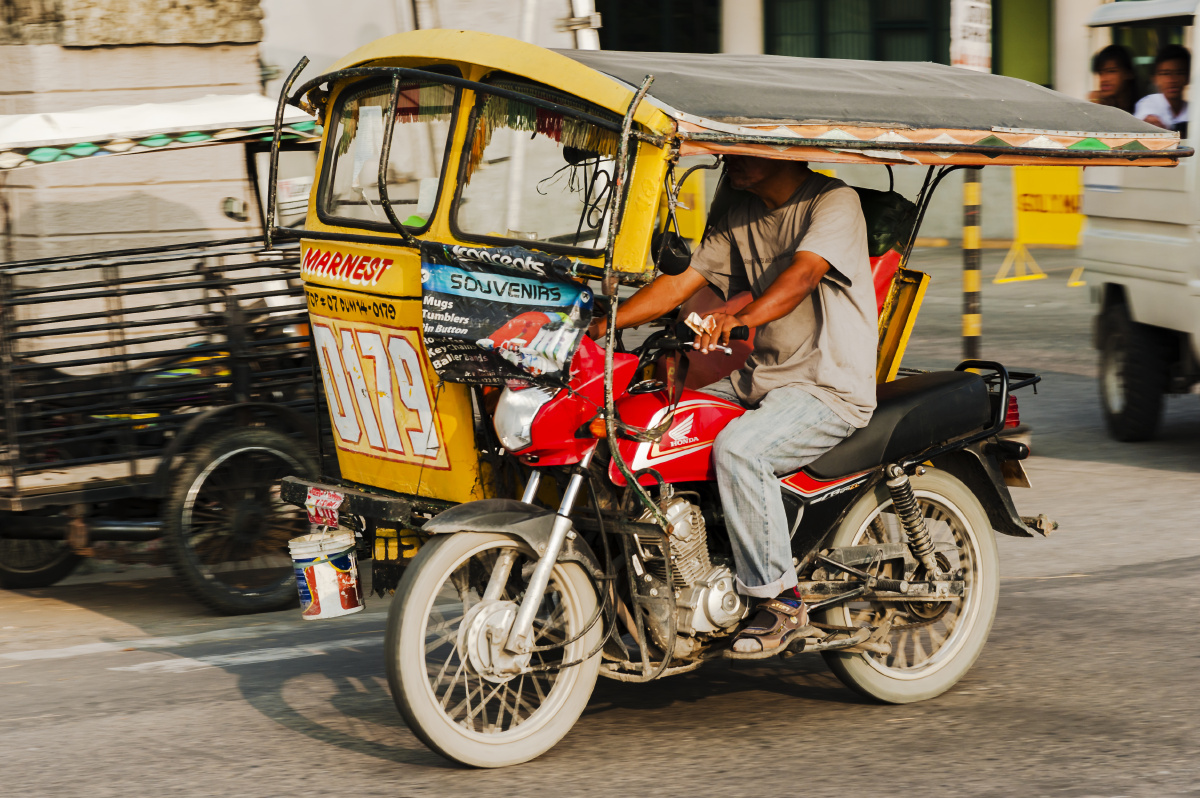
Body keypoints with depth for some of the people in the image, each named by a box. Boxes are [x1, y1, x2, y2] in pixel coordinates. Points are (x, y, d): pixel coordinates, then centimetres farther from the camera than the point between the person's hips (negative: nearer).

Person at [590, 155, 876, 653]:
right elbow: (680, 283, 7)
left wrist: (744, 318, -48)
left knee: (737, 448, -33)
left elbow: (804, 272, -30)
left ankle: (782, 601, -22)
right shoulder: (741, 217, 12)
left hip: (830, 388, -8)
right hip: (759, 378, 8)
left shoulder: (835, 202, -11)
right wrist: (599, 325, -7)